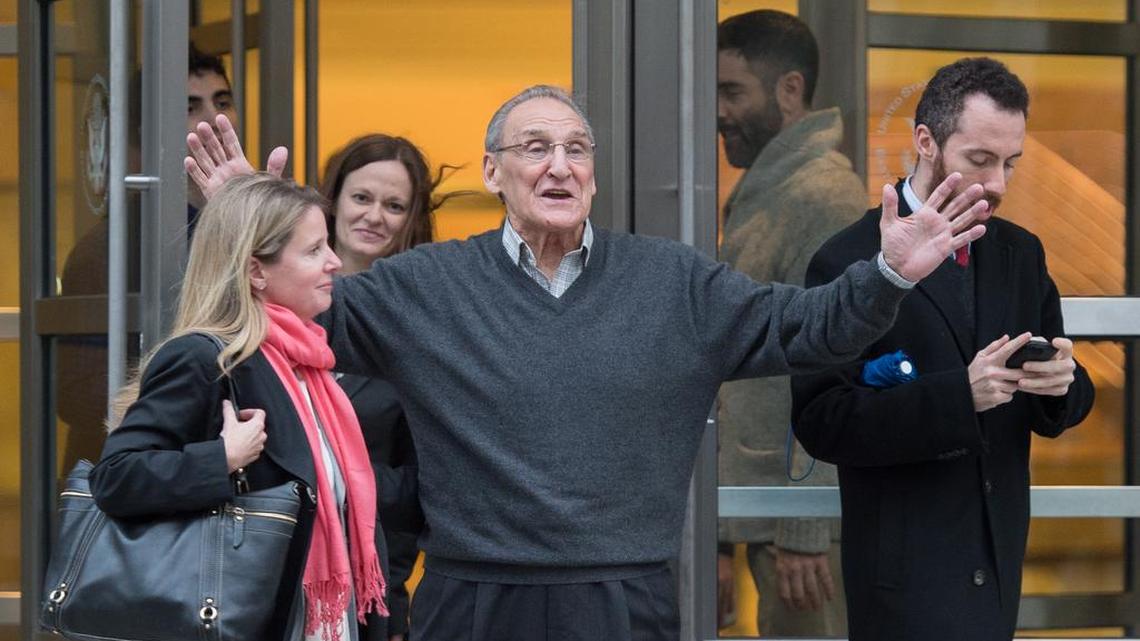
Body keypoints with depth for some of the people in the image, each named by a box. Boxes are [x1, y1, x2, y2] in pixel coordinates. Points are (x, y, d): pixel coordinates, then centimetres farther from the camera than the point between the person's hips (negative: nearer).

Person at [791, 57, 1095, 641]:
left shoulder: (1021, 254, 9)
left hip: (998, 565, 6)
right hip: (907, 569, -6)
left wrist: (1062, 382, -13)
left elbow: (1055, 413, 11)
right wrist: (960, 395, -25)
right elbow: (821, 422, -15)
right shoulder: (849, 262, -9)